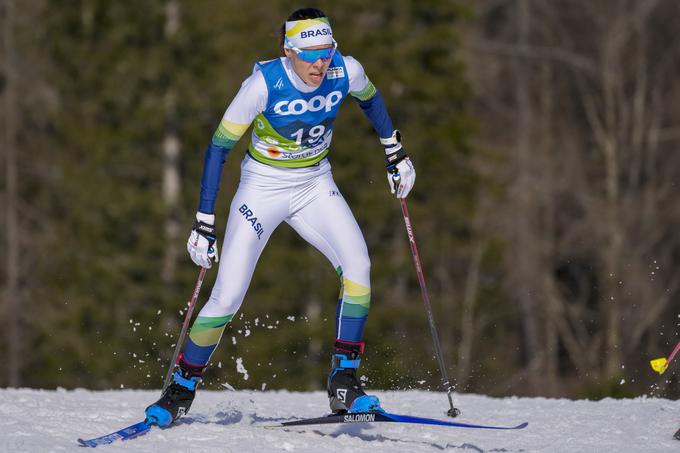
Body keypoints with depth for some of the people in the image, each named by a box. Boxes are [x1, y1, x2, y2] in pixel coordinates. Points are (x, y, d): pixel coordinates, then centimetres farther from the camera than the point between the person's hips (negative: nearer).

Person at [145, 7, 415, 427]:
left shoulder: (345, 72, -16)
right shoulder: (264, 83, -26)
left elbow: (370, 99, 10)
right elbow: (219, 146, -17)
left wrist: (395, 152, 16)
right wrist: (204, 221, -19)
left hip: (315, 186, 3)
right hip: (263, 188, -3)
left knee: (358, 265, -22)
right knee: (227, 298, -10)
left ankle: (344, 381, -12)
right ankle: (181, 389, 10)